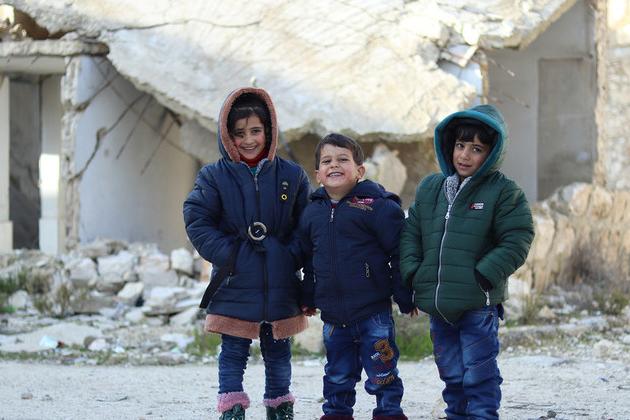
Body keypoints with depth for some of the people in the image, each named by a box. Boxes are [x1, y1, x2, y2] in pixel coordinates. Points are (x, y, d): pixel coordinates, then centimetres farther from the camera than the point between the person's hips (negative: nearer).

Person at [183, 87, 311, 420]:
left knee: (278, 350, 13)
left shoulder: (291, 176, 4)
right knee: (234, 350, 1)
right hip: (235, 285, -2)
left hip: (280, 285, 2)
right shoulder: (214, 176, -2)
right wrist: (226, 254, -13)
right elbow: (197, 220, -4)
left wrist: (296, 258, -4)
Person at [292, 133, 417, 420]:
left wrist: (405, 298, -7)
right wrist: (308, 297, 22)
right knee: (338, 375, 15)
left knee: (381, 373, 1)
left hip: (372, 312, -5)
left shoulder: (377, 206, -9)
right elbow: (305, 258, 21)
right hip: (333, 315, 5)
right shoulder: (312, 213, 8)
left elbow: (399, 253, -8)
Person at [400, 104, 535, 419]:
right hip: (438, 306, 5)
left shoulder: (504, 192, -6)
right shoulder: (430, 189, 10)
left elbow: (516, 242, -9)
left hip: (478, 306, -5)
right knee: (451, 375, 15)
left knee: (479, 377, -4)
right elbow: (411, 233, 15)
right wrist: (412, 272, 1)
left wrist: (484, 276, -16)